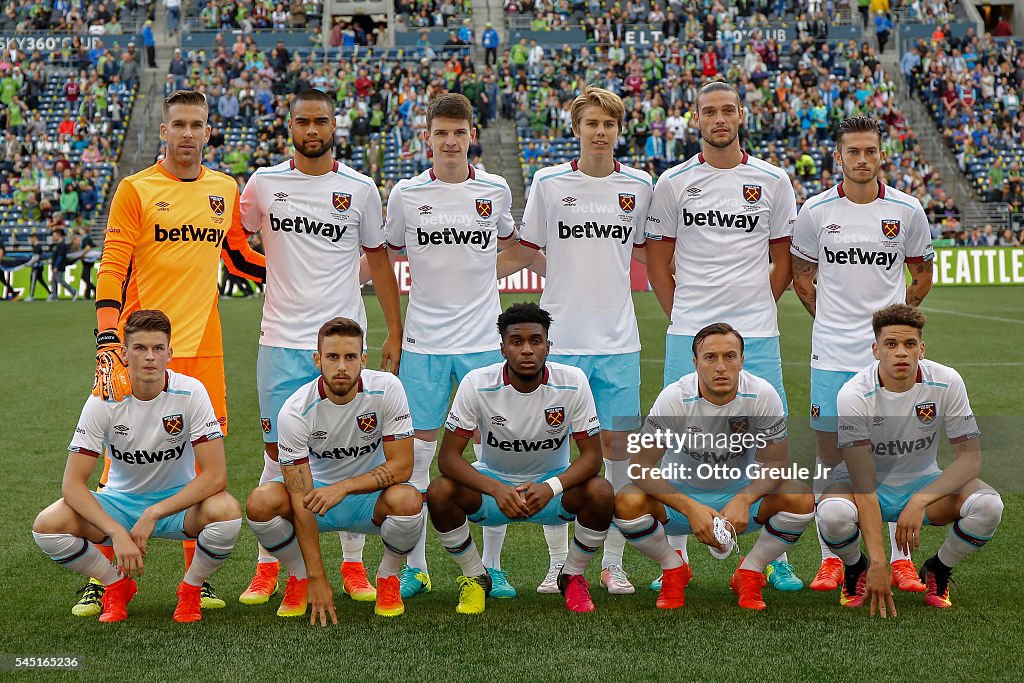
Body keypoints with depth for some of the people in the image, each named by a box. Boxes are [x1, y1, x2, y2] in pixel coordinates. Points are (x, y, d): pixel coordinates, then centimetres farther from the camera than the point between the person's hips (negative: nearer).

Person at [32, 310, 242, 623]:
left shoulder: (190, 392, -19)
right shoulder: (104, 399, -16)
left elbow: (216, 476, -23)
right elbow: (73, 483, -19)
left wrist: (153, 514, -29)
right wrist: (117, 532, -32)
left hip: (179, 499, -1)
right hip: (120, 500, 1)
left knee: (227, 512, -34)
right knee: (47, 526, -25)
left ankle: (190, 589, -2)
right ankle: (117, 585, 4)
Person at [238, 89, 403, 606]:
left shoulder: (360, 189, 3)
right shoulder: (264, 184, 4)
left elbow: (378, 260, 10)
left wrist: (395, 333, 7)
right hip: (282, 341, 0)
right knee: (278, 453, 2)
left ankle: (353, 564, 14)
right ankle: (267, 567, 12)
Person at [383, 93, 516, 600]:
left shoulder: (495, 191, 3)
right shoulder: (406, 194, 1)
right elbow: (387, 254, 15)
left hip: (483, 338, 0)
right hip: (423, 340, 0)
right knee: (416, 451, 2)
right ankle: (414, 567, 11)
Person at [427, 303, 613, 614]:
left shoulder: (573, 382, -19)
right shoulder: (476, 384, -20)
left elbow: (592, 454, -16)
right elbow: (448, 456, -20)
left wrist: (551, 487, -35)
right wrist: (496, 490, -37)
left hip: (554, 484, 0)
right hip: (492, 481, 0)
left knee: (600, 492, -30)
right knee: (439, 492, -29)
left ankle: (572, 576, -1)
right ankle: (475, 578, -1)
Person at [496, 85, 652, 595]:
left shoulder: (638, 185, 6)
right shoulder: (548, 183, 1)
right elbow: (525, 251, 9)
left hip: (619, 341, 1)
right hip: (560, 338, -1)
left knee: (615, 444, 2)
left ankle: (613, 563, 12)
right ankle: (559, 562, 12)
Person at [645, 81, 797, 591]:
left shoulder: (772, 181, 6)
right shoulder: (673, 183, 4)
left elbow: (783, 260, 12)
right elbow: (657, 261, 8)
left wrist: (758, 308, 5)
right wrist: (681, 314, 2)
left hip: (757, 335, 1)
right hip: (689, 334, 0)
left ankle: (776, 558, 13)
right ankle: (677, 558, 12)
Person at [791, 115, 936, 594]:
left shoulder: (907, 209, 2)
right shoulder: (816, 210, 1)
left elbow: (922, 273, 13)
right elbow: (801, 274, 13)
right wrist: (831, 317, 7)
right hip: (832, 353, 0)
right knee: (830, 456, 3)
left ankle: (900, 559, 11)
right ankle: (830, 559, 14)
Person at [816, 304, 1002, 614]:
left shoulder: (947, 382, -17)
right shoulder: (853, 395, -24)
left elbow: (970, 458, -16)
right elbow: (864, 486, -28)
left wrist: (920, 500, -32)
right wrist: (878, 562, -36)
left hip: (924, 482, 2)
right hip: (868, 486, -2)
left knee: (988, 505, -27)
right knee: (833, 514, -37)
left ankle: (937, 572, 4)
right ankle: (857, 570, 1)